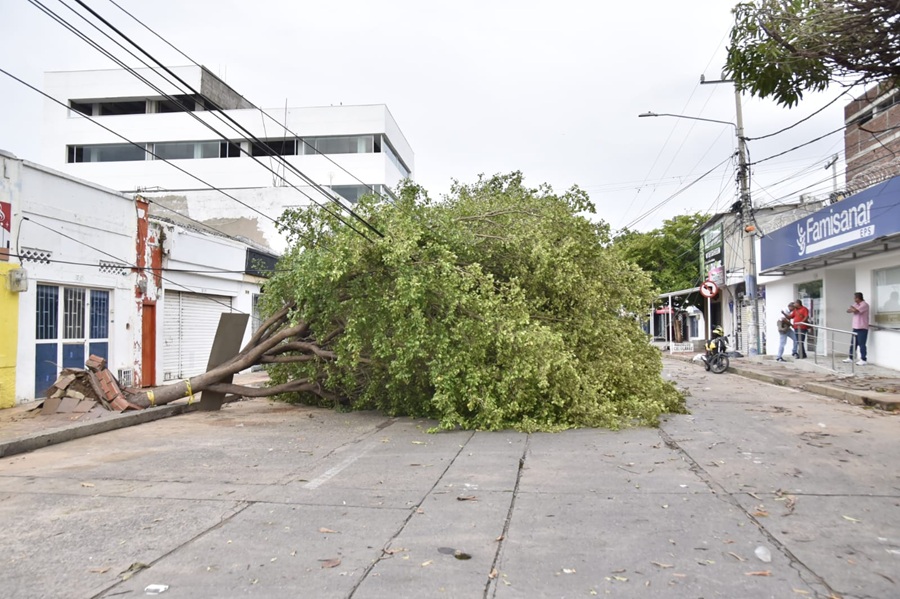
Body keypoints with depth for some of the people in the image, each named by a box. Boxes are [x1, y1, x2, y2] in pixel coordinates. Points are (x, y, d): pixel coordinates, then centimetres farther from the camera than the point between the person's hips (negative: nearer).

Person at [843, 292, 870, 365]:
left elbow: (855, 310, -25)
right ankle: (850, 358, 20)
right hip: (855, 327, 9)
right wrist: (852, 309, -12)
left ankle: (863, 360, -3)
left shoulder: (864, 305, -13)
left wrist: (852, 308, -3)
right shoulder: (856, 304, 15)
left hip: (862, 328, -8)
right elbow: (848, 311, 9)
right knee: (853, 343, 12)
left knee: (861, 344, -7)